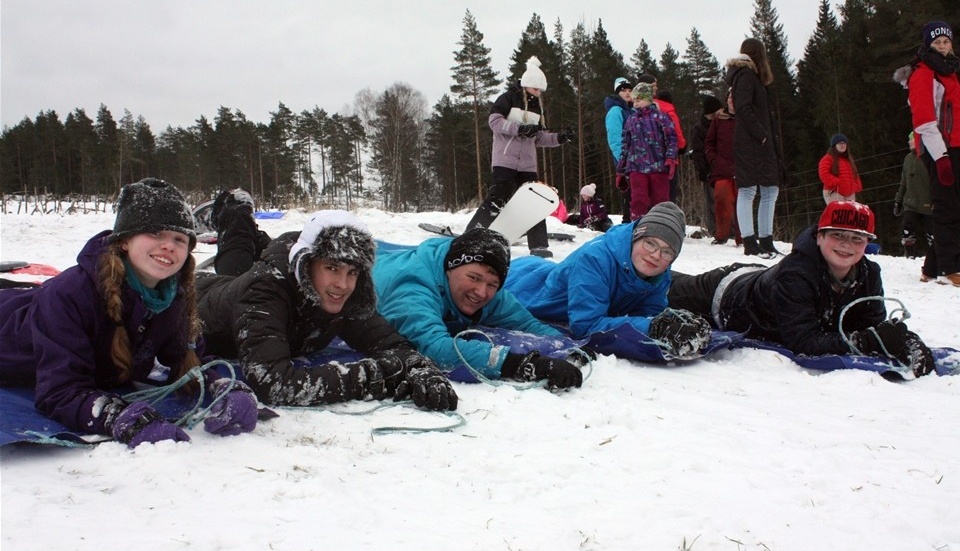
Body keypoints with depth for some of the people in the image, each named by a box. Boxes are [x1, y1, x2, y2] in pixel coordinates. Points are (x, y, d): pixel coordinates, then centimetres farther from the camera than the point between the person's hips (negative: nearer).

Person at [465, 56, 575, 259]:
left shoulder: (536, 106, 18)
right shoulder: (508, 98, -2)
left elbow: (539, 137, 19)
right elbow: (494, 120, -14)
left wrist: (558, 138, 3)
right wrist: (519, 128, -24)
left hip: (527, 163, 7)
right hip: (505, 159, -7)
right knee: (498, 198, -16)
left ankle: (539, 245, 9)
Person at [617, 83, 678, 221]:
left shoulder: (660, 117, 4)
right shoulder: (631, 120, 15)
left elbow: (671, 138, -1)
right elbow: (626, 145, 19)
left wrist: (670, 159, -15)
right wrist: (620, 169, 18)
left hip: (658, 166, -2)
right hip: (636, 167, 2)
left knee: (661, 200, 3)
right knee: (638, 201, -6)